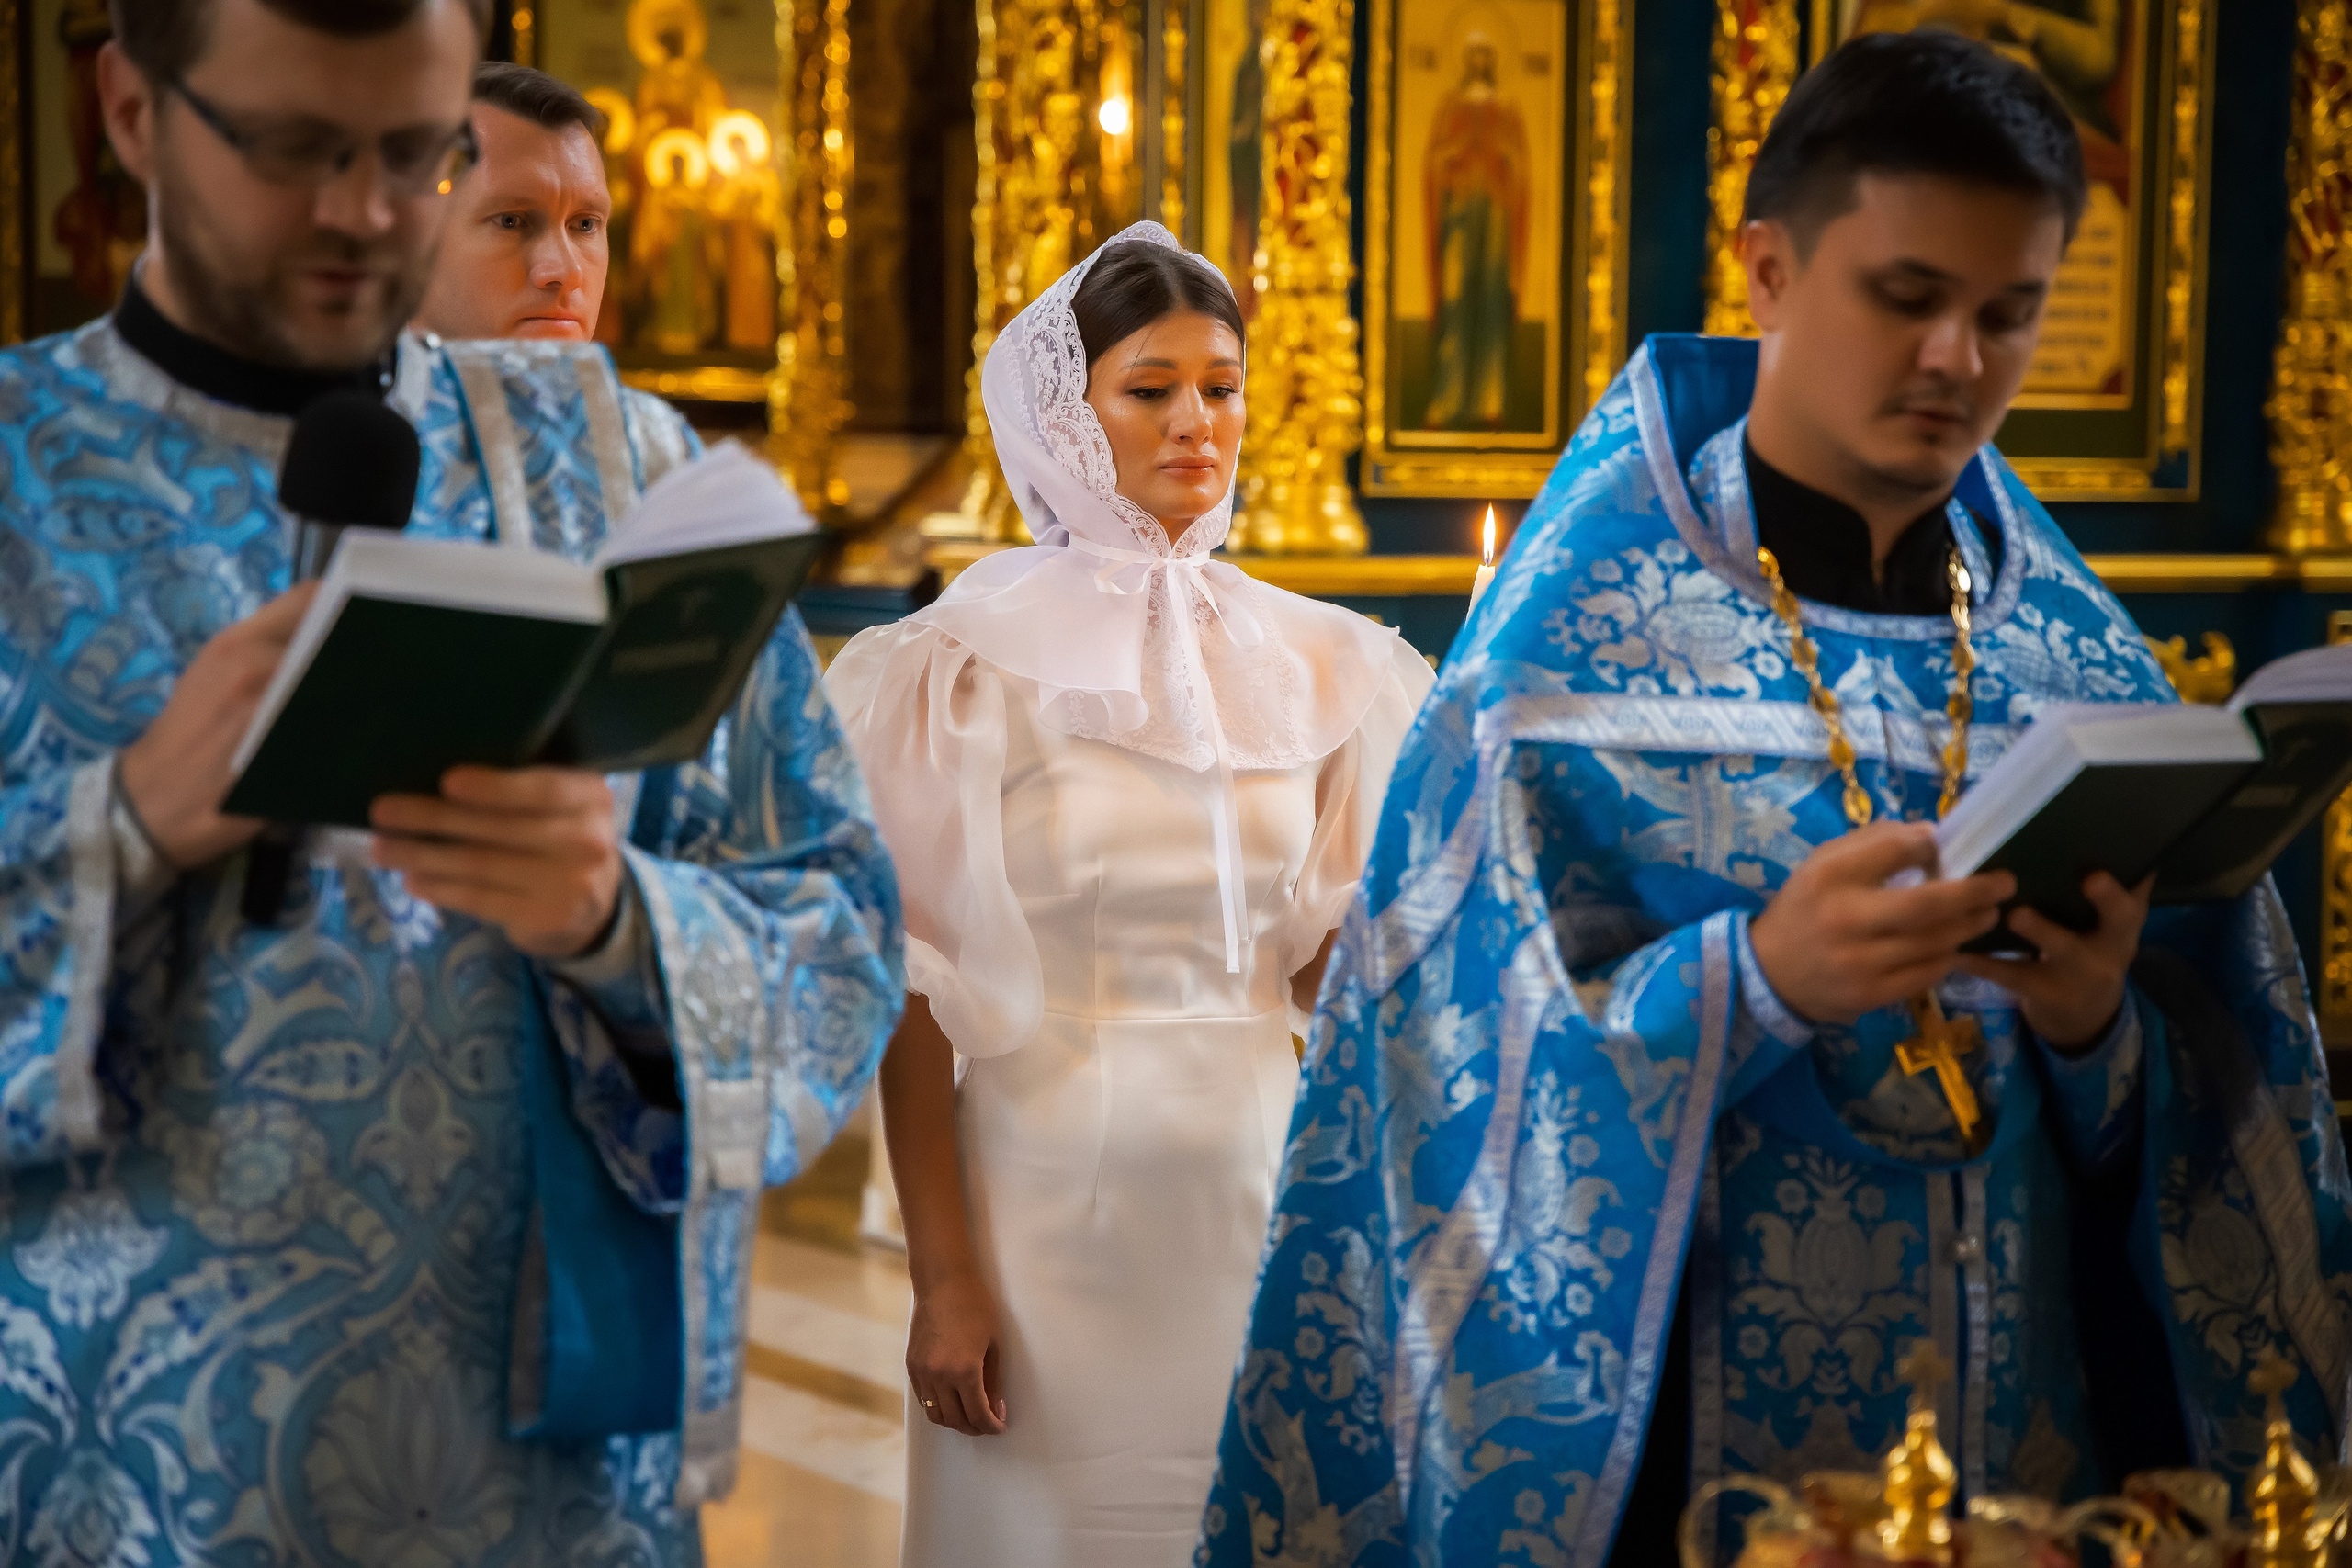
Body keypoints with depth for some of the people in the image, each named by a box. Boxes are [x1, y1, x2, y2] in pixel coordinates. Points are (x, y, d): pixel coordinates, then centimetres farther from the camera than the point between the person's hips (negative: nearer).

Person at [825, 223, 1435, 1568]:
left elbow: (1337, 966, 9)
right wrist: (943, 1279, -9)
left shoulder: (1314, 661, 8)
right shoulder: (972, 662, -4)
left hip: (1262, 1195, 3)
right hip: (1052, 1194, -3)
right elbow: (916, 998, -6)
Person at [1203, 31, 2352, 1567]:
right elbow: (1474, 1062, -12)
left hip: (2040, 1435, 4)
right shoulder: (1573, 646, -8)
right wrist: (1757, 981, -26)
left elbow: (2209, 1128, 2)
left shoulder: (2086, 664, 2)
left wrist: (2101, 1024, -19)